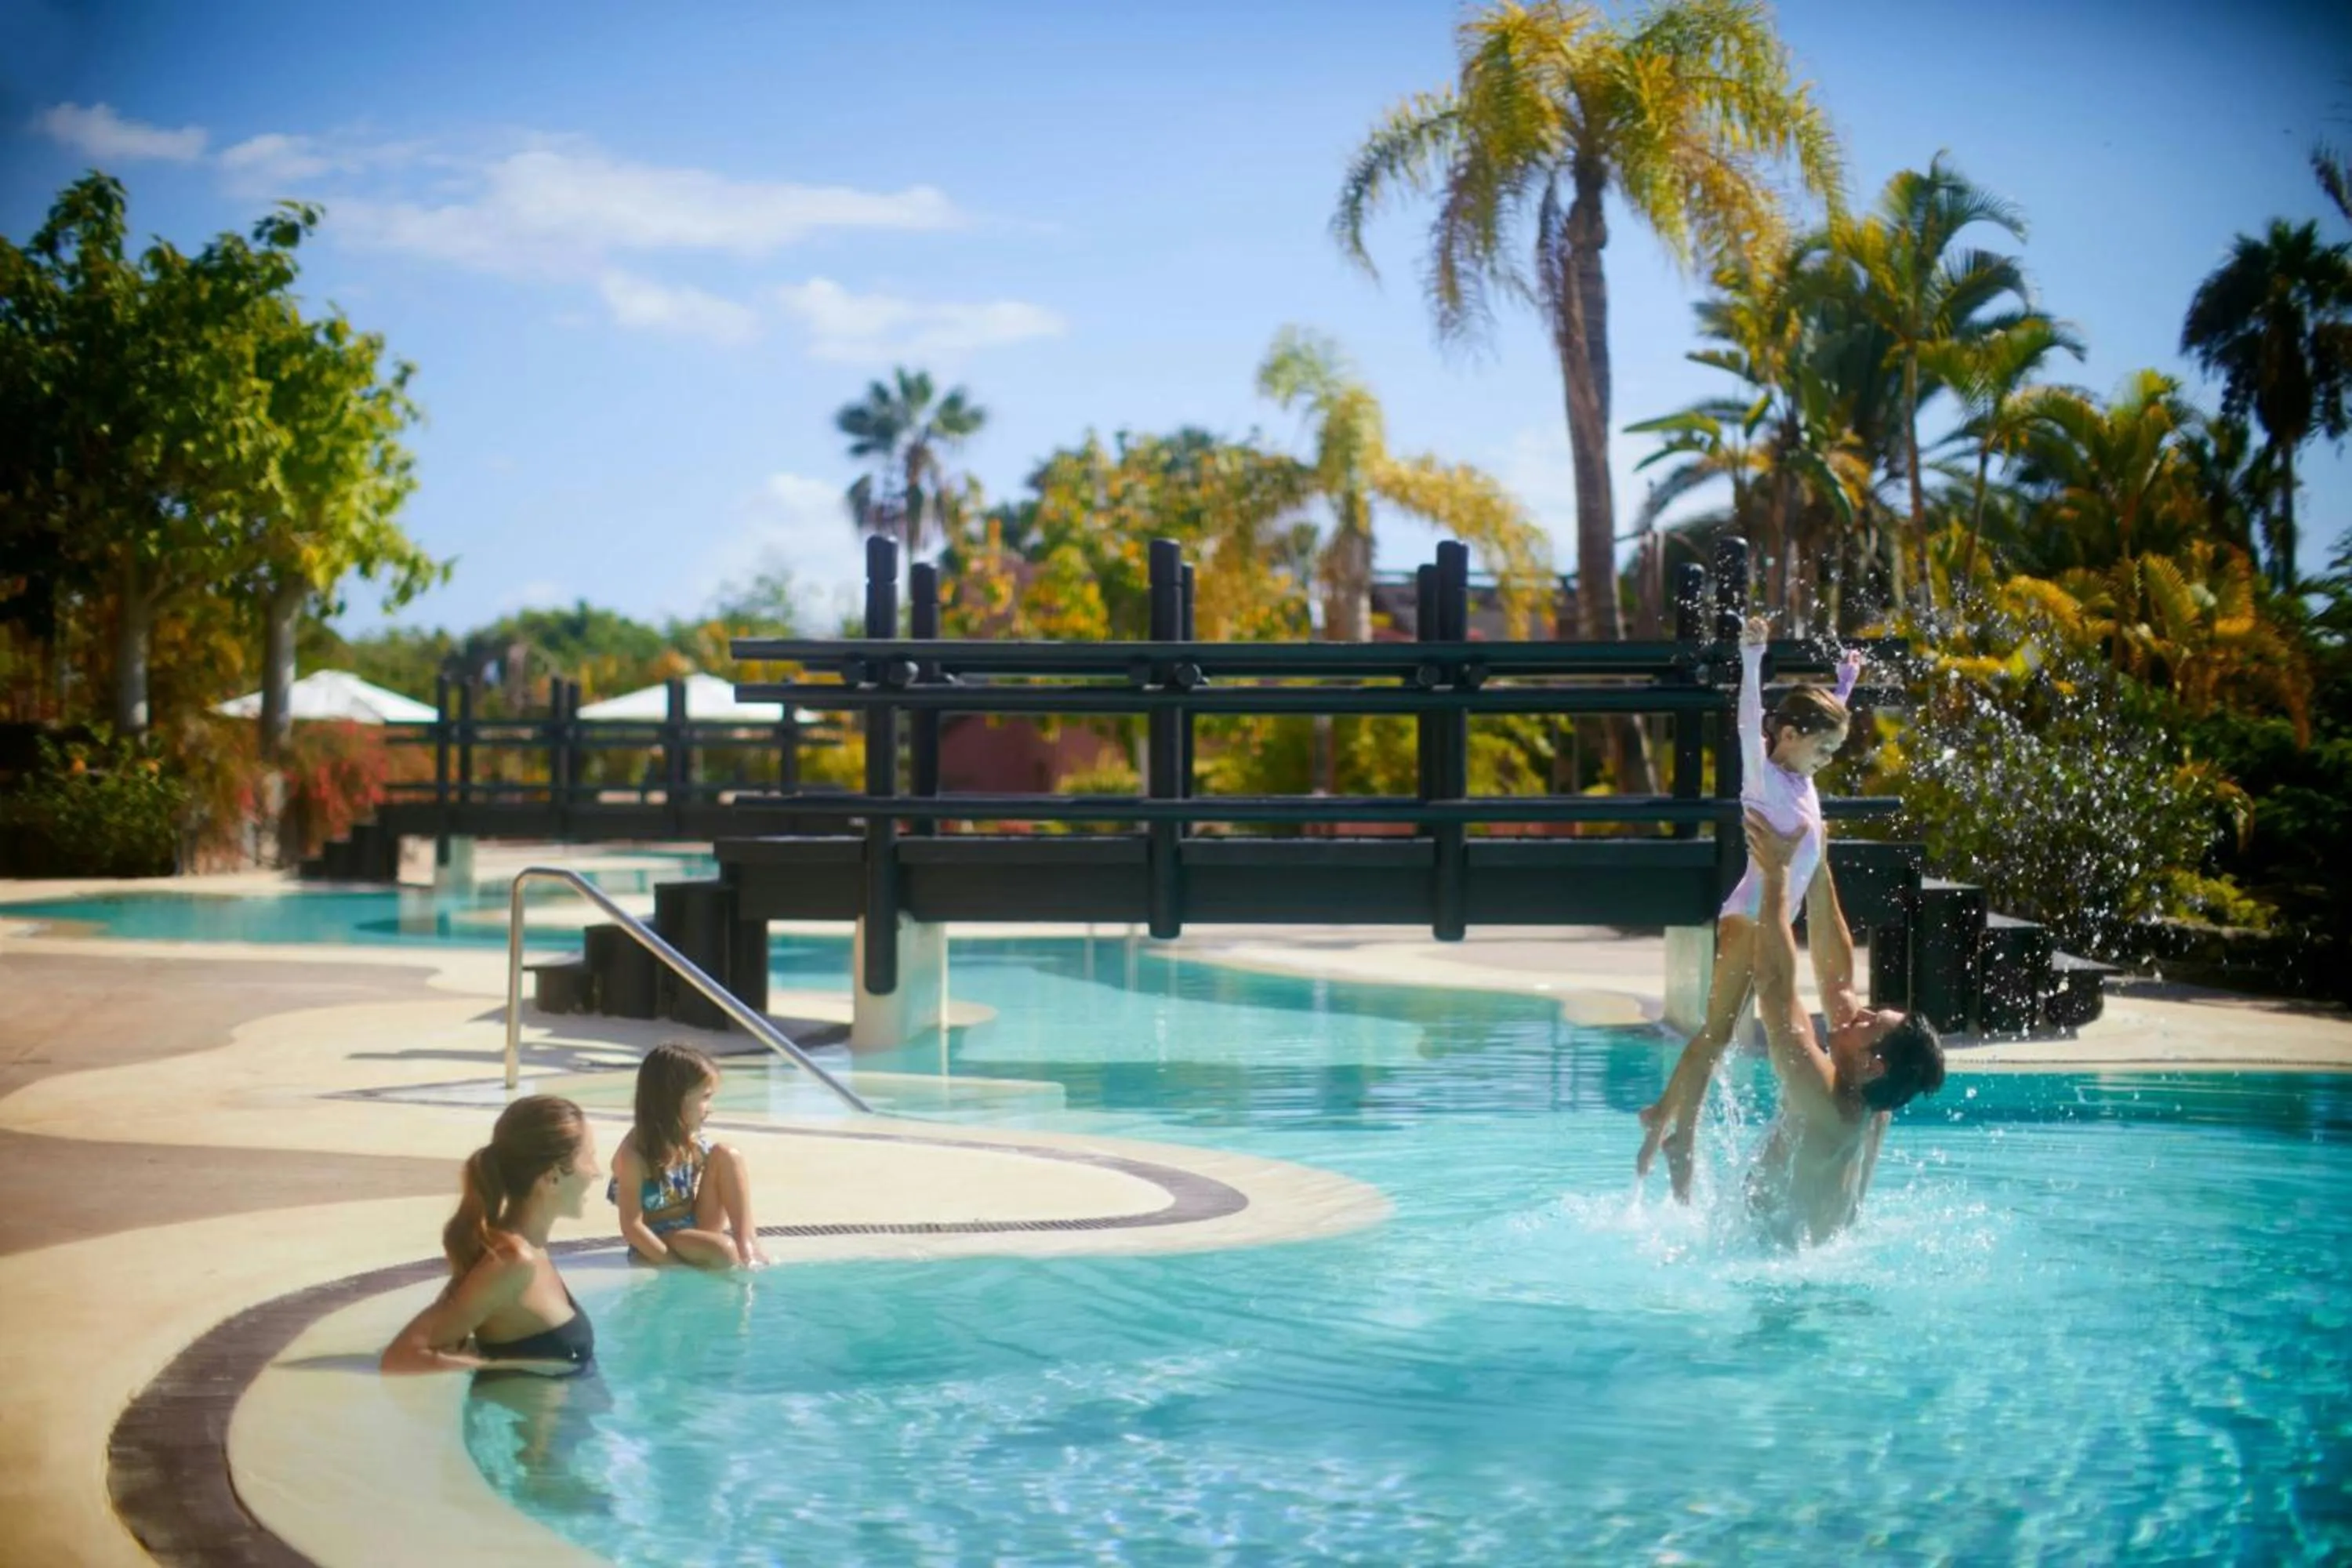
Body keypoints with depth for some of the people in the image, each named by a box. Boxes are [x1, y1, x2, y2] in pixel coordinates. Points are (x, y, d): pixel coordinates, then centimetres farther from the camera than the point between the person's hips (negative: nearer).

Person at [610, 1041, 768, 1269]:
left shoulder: (694, 1141, -4)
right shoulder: (634, 1156, -23)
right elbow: (632, 1227, -20)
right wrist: (677, 1266, -23)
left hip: (698, 1225, 7)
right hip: (660, 1240, -7)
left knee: (726, 1155, -12)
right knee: (724, 1252, -36)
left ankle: (748, 1246, -16)